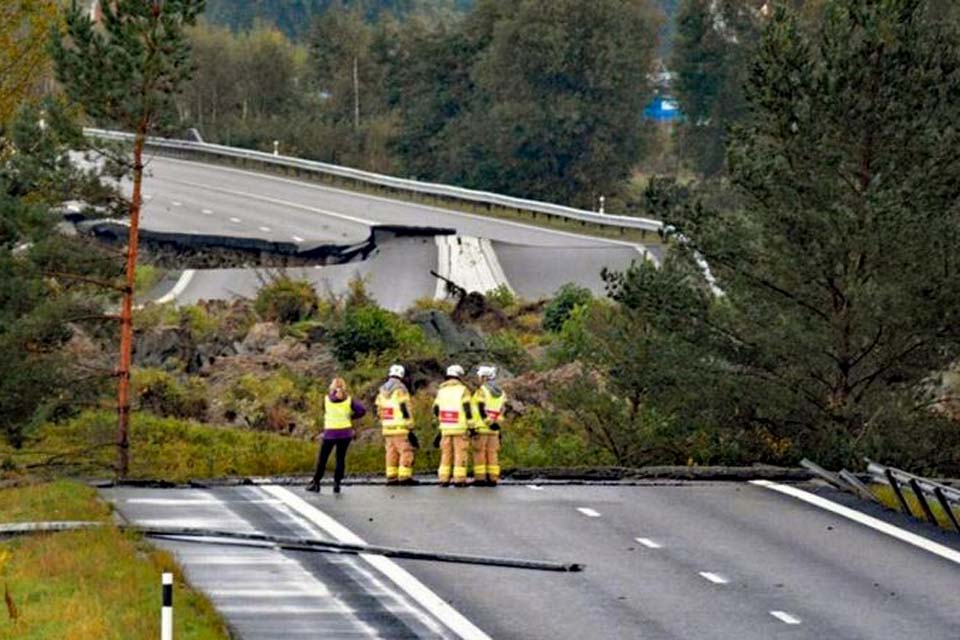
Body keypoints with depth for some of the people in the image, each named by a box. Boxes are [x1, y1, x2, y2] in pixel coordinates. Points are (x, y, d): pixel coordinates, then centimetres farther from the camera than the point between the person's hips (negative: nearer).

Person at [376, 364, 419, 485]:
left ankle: (391, 477, 9)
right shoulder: (400, 389, -10)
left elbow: (379, 411, 14)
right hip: (400, 428, -7)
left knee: (391, 453, 11)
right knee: (407, 451, -5)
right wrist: (410, 428, -11)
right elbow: (405, 409, -14)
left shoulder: (382, 390, 12)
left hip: (387, 428, 7)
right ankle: (404, 476, -10)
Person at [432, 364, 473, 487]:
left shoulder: (441, 390, 7)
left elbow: (436, 409, 10)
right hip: (459, 427, -4)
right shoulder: (462, 389, -7)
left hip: (445, 427, 4)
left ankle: (443, 479, 6)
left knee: (446, 454, 10)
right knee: (460, 454, 0)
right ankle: (459, 479, -4)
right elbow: (467, 408, -12)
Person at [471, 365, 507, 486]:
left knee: (479, 453, -1)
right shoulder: (501, 393, 11)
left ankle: (480, 478, -4)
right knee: (492, 453, 7)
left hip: (481, 427, -6)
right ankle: (493, 479, 4)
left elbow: (481, 410, -15)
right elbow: (501, 411, 9)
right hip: (494, 429, 6)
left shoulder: (482, 391, -9)